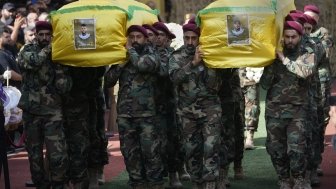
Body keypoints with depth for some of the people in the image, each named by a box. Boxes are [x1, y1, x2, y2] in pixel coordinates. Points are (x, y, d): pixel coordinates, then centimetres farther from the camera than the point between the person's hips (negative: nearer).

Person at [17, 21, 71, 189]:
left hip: (52, 112, -1)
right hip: (31, 111, 1)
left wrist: (59, 64, -14)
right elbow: (30, 62, -20)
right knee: (34, 155, 9)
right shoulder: (28, 50, 5)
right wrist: (47, 49, -11)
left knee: (59, 156, -12)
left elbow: (64, 87, -5)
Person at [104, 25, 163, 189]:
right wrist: (120, 64, -6)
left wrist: (130, 50, -6)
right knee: (130, 152, 6)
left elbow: (142, 65, -22)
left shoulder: (152, 55, 3)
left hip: (146, 112, -4)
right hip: (124, 113, 4)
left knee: (150, 151, -6)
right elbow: (108, 81, 6)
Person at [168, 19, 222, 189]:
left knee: (210, 148, -13)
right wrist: (193, 63, -26)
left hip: (210, 108, -2)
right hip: (187, 111, 2)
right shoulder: (177, 57, 3)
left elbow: (214, 85, -9)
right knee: (191, 150, 8)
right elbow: (175, 77, -18)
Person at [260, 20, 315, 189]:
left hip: (297, 111, -2)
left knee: (296, 148, -14)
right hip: (274, 111, 2)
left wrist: (285, 60, -18)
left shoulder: (307, 56, 4)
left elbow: (306, 71, -20)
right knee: (276, 149, 4)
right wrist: (271, 65, -10)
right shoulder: (274, 56, 9)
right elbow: (264, 84, 4)